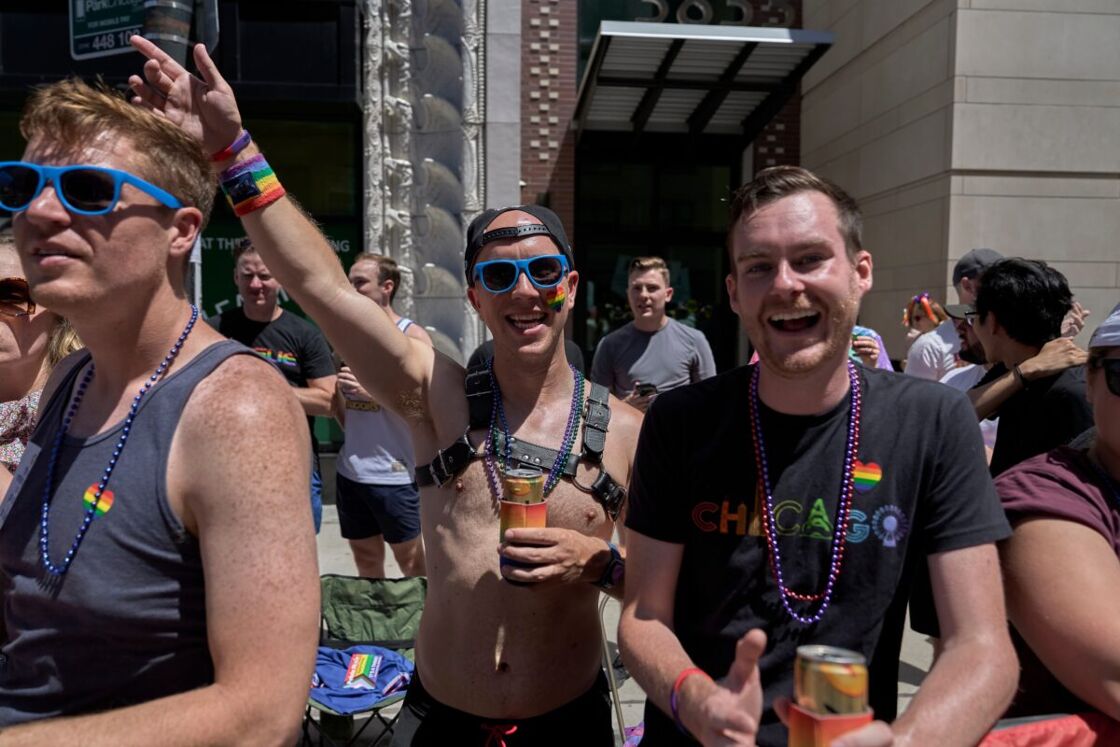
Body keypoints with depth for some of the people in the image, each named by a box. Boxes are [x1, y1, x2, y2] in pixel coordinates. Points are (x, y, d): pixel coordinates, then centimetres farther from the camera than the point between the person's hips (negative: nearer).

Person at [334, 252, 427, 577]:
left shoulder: (412, 336, -7)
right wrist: (334, 391, 1)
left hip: (394, 474, -6)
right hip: (350, 470, 6)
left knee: (411, 563, 6)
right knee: (365, 560, 16)